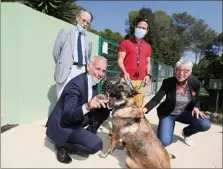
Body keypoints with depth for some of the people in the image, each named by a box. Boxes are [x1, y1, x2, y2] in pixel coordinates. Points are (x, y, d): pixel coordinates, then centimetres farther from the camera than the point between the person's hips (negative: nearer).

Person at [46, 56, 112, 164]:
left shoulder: (94, 81, -3)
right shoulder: (76, 84, -28)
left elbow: (94, 104, 5)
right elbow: (67, 116, -32)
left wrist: (107, 103, -15)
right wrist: (87, 106, -48)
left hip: (77, 119, 8)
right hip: (62, 125, -8)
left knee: (104, 110, 2)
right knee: (95, 144, -21)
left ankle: (87, 136, 13)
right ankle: (62, 145, 1)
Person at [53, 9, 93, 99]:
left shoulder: (88, 41, 19)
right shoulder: (65, 32, 12)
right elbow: (56, 52, 8)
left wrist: (87, 71, 11)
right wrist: (62, 66, 8)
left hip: (83, 72, 3)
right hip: (67, 71, -3)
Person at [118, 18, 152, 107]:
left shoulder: (148, 46, 19)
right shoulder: (125, 43, 7)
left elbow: (148, 63, 21)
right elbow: (120, 60, 0)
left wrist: (148, 75, 3)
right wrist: (124, 72, -17)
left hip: (141, 80, 4)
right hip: (127, 79, -3)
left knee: (138, 105, 3)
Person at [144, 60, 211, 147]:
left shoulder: (195, 82, -12)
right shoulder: (168, 82, -20)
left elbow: (196, 99, 7)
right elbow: (156, 99, -22)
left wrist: (196, 107, -16)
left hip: (185, 113, 3)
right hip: (168, 114, -3)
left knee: (205, 125, -23)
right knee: (164, 142, -18)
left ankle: (186, 132, 11)